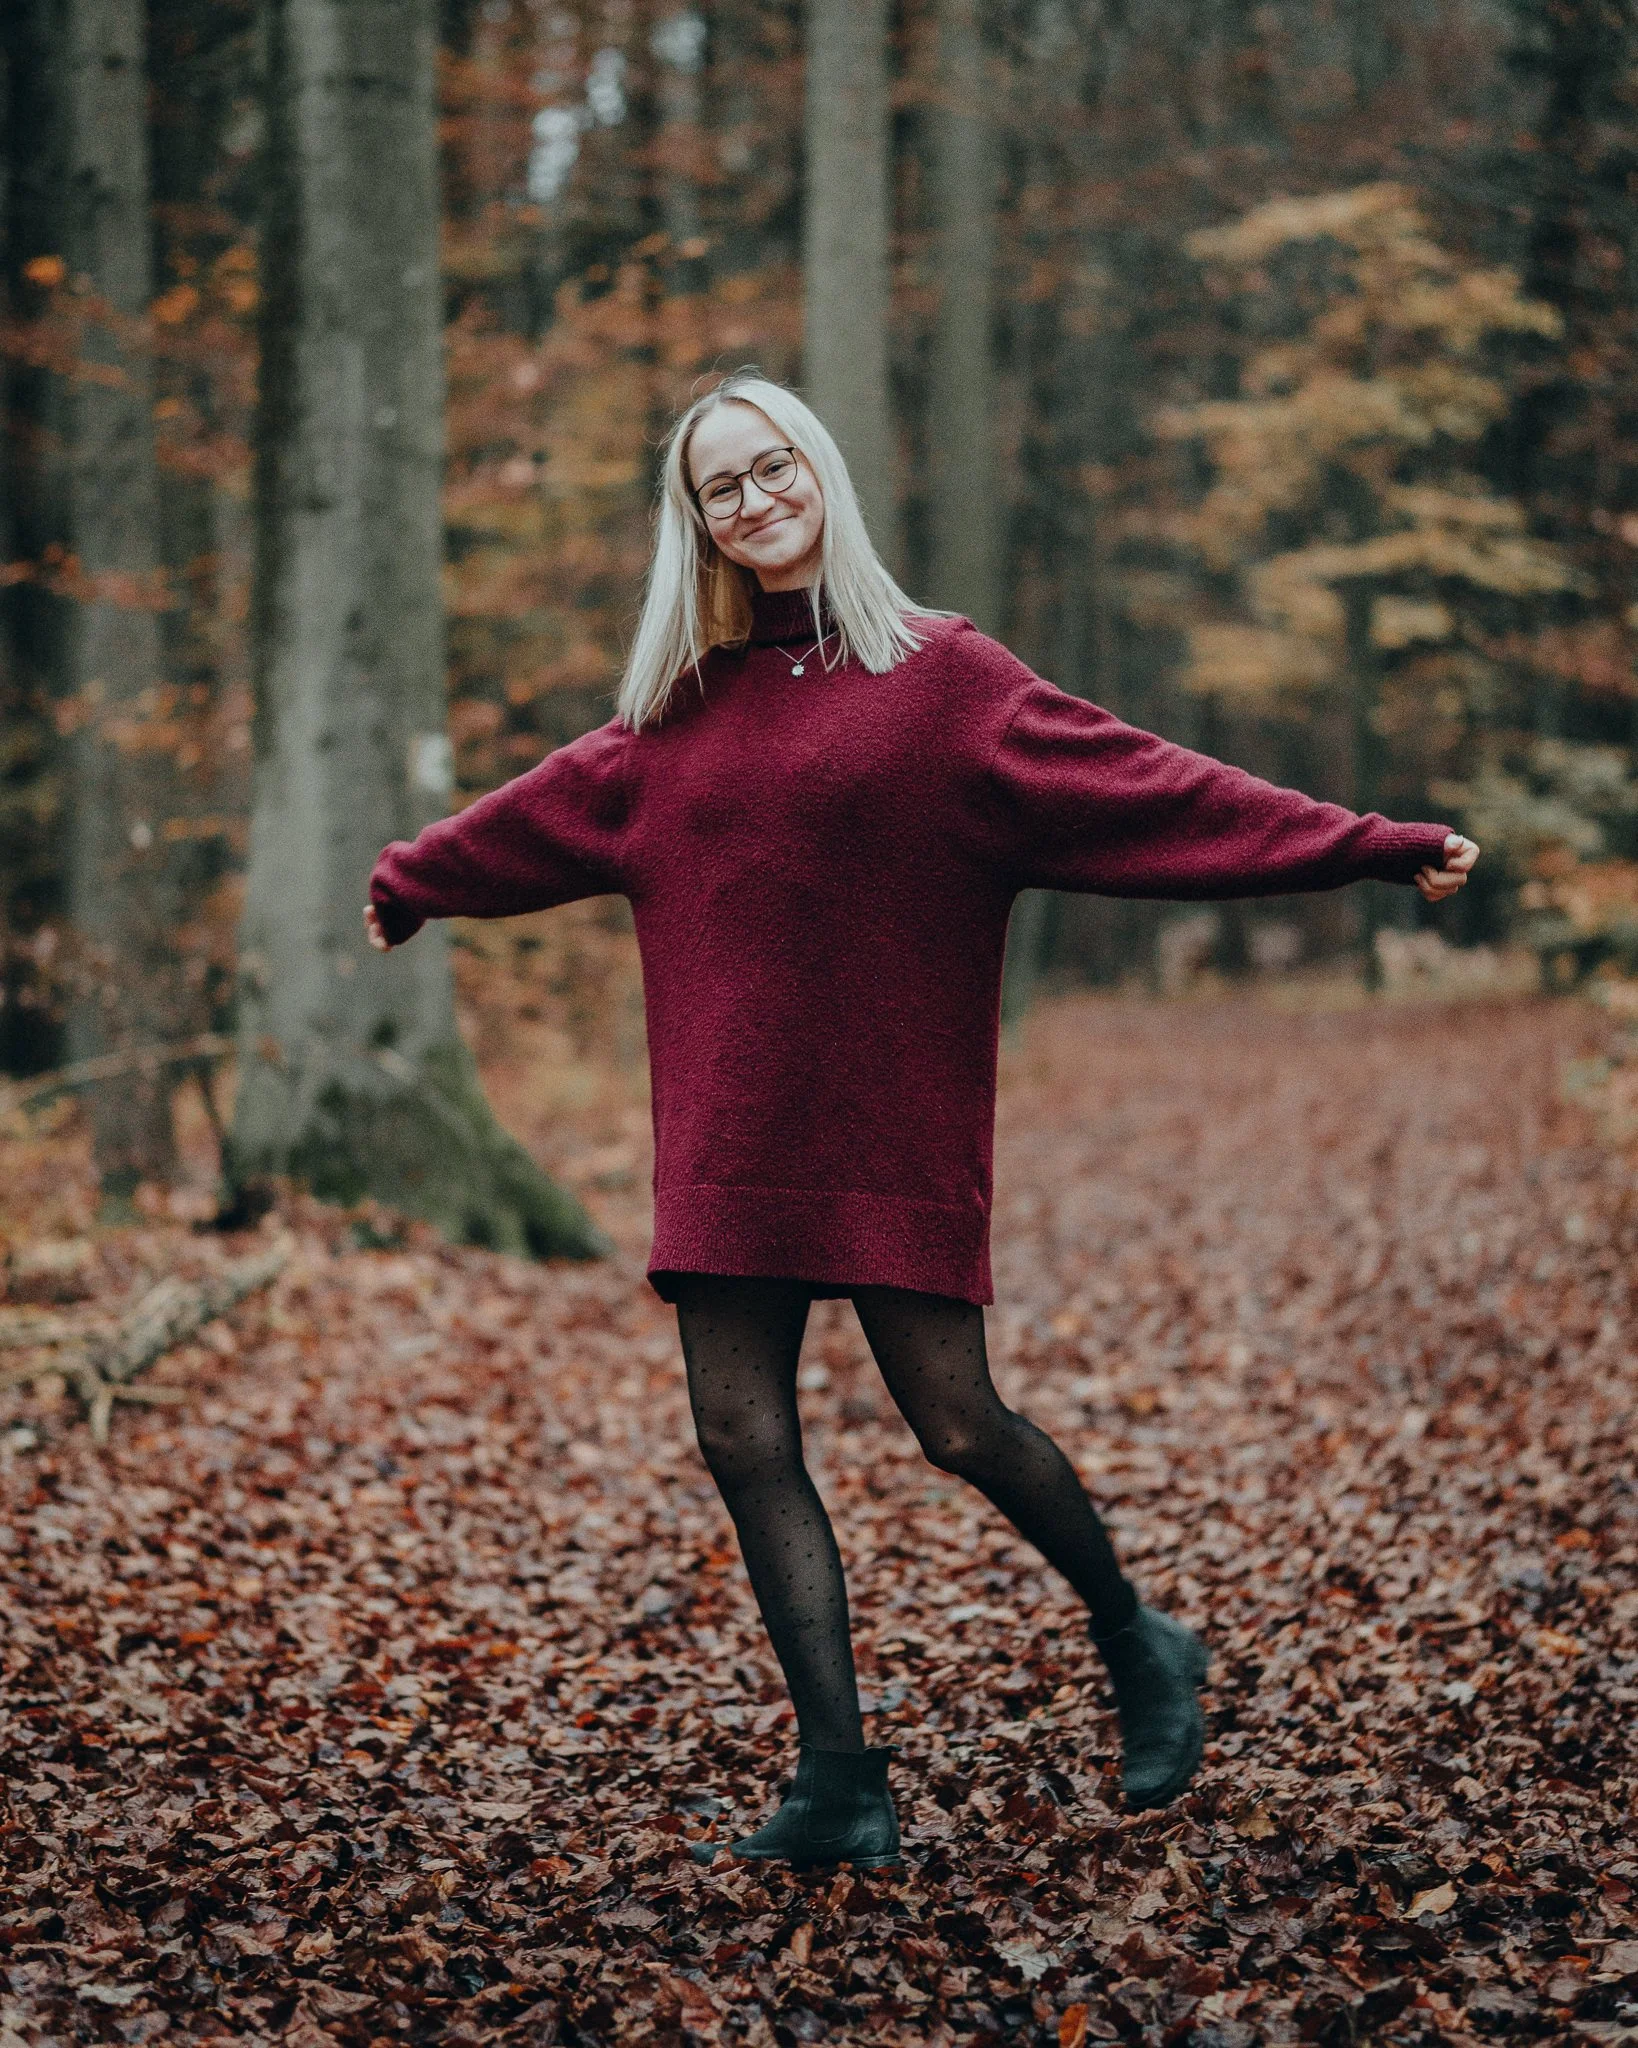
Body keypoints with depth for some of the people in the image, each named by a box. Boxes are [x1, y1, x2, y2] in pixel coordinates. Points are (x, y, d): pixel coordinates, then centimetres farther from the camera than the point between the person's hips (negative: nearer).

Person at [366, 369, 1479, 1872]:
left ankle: (1140, 1648, 24)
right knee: (744, 1441, -1)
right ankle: (841, 1781, 7)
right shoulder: (678, 712, 13)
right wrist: (413, 880, 45)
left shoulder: (941, 676, -1)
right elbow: (547, 816, 30)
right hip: (727, 1141, 5)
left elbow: (1144, 785, -6)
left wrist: (1366, 846, -13)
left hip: (891, 1130, -4)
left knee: (959, 1425, -3)